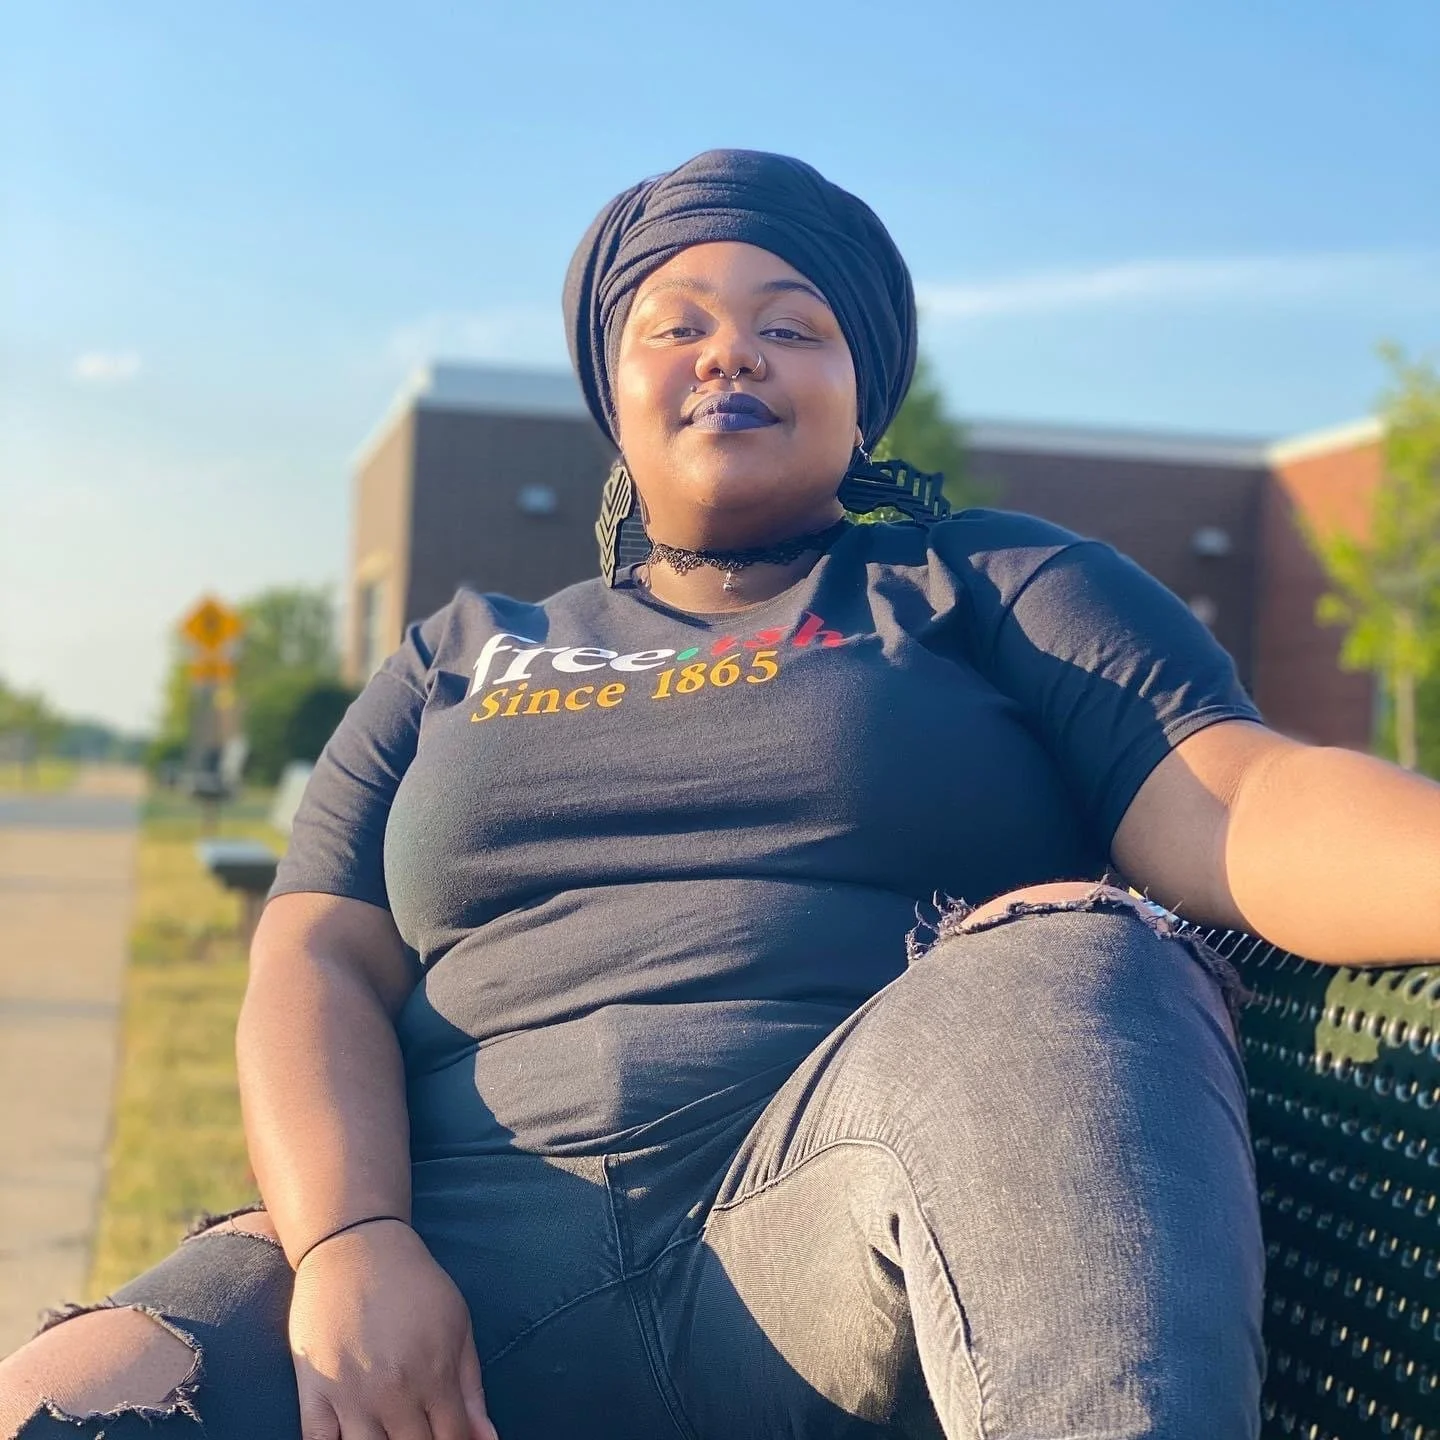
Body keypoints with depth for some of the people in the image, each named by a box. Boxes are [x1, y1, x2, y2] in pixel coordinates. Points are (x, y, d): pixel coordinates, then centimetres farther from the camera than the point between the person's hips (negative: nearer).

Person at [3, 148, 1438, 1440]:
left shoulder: (992, 590, 16)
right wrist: (348, 1242, -10)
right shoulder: (460, 661, 23)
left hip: (858, 1253, -1)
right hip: (482, 1258, 2)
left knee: (1058, 959, -32)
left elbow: (1236, 805, -1)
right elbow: (320, 962, 12)